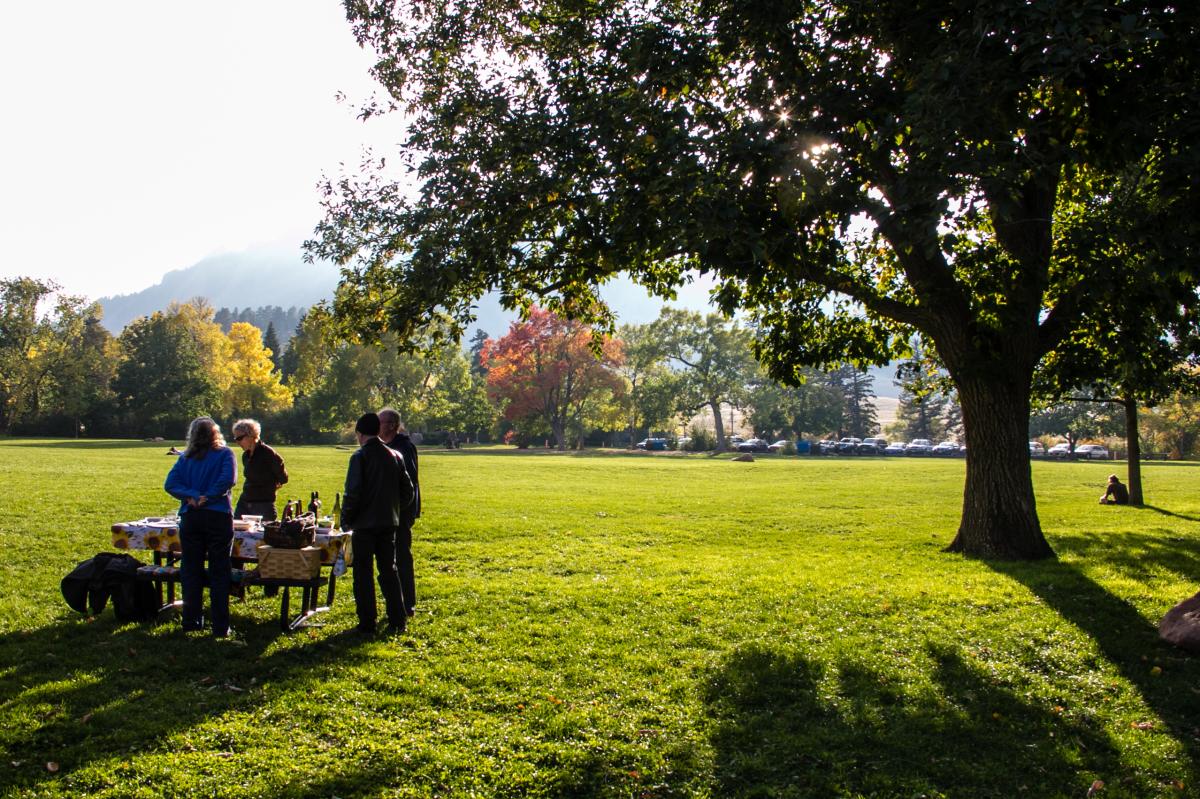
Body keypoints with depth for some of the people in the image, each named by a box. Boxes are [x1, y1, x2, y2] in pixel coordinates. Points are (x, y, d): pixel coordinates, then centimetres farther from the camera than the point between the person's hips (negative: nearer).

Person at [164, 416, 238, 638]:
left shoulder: (185, 457, 9)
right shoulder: (224, 454, -1)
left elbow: (170, 483, -3)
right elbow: (228, 480, -16)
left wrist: (191, 496, -9)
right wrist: (207, 497, -9)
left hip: (190, 518, 3)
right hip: (218, 517, -3)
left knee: (190, 571, 12)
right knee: (219, 573, 1)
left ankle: (191, 622, 17)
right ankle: (220, 627, 1)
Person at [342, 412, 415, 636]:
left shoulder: (360, 456, -11)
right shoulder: (395, 456, 6)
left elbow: (352, 493, -15)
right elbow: (407, 490, 9)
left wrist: (346, 519, -3)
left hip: (365, 524, -5)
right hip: (389, 523, 5)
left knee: (363, 574, 4)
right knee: (389, 570, 13)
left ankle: (367, 624, 6)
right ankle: (397, 621, 13)